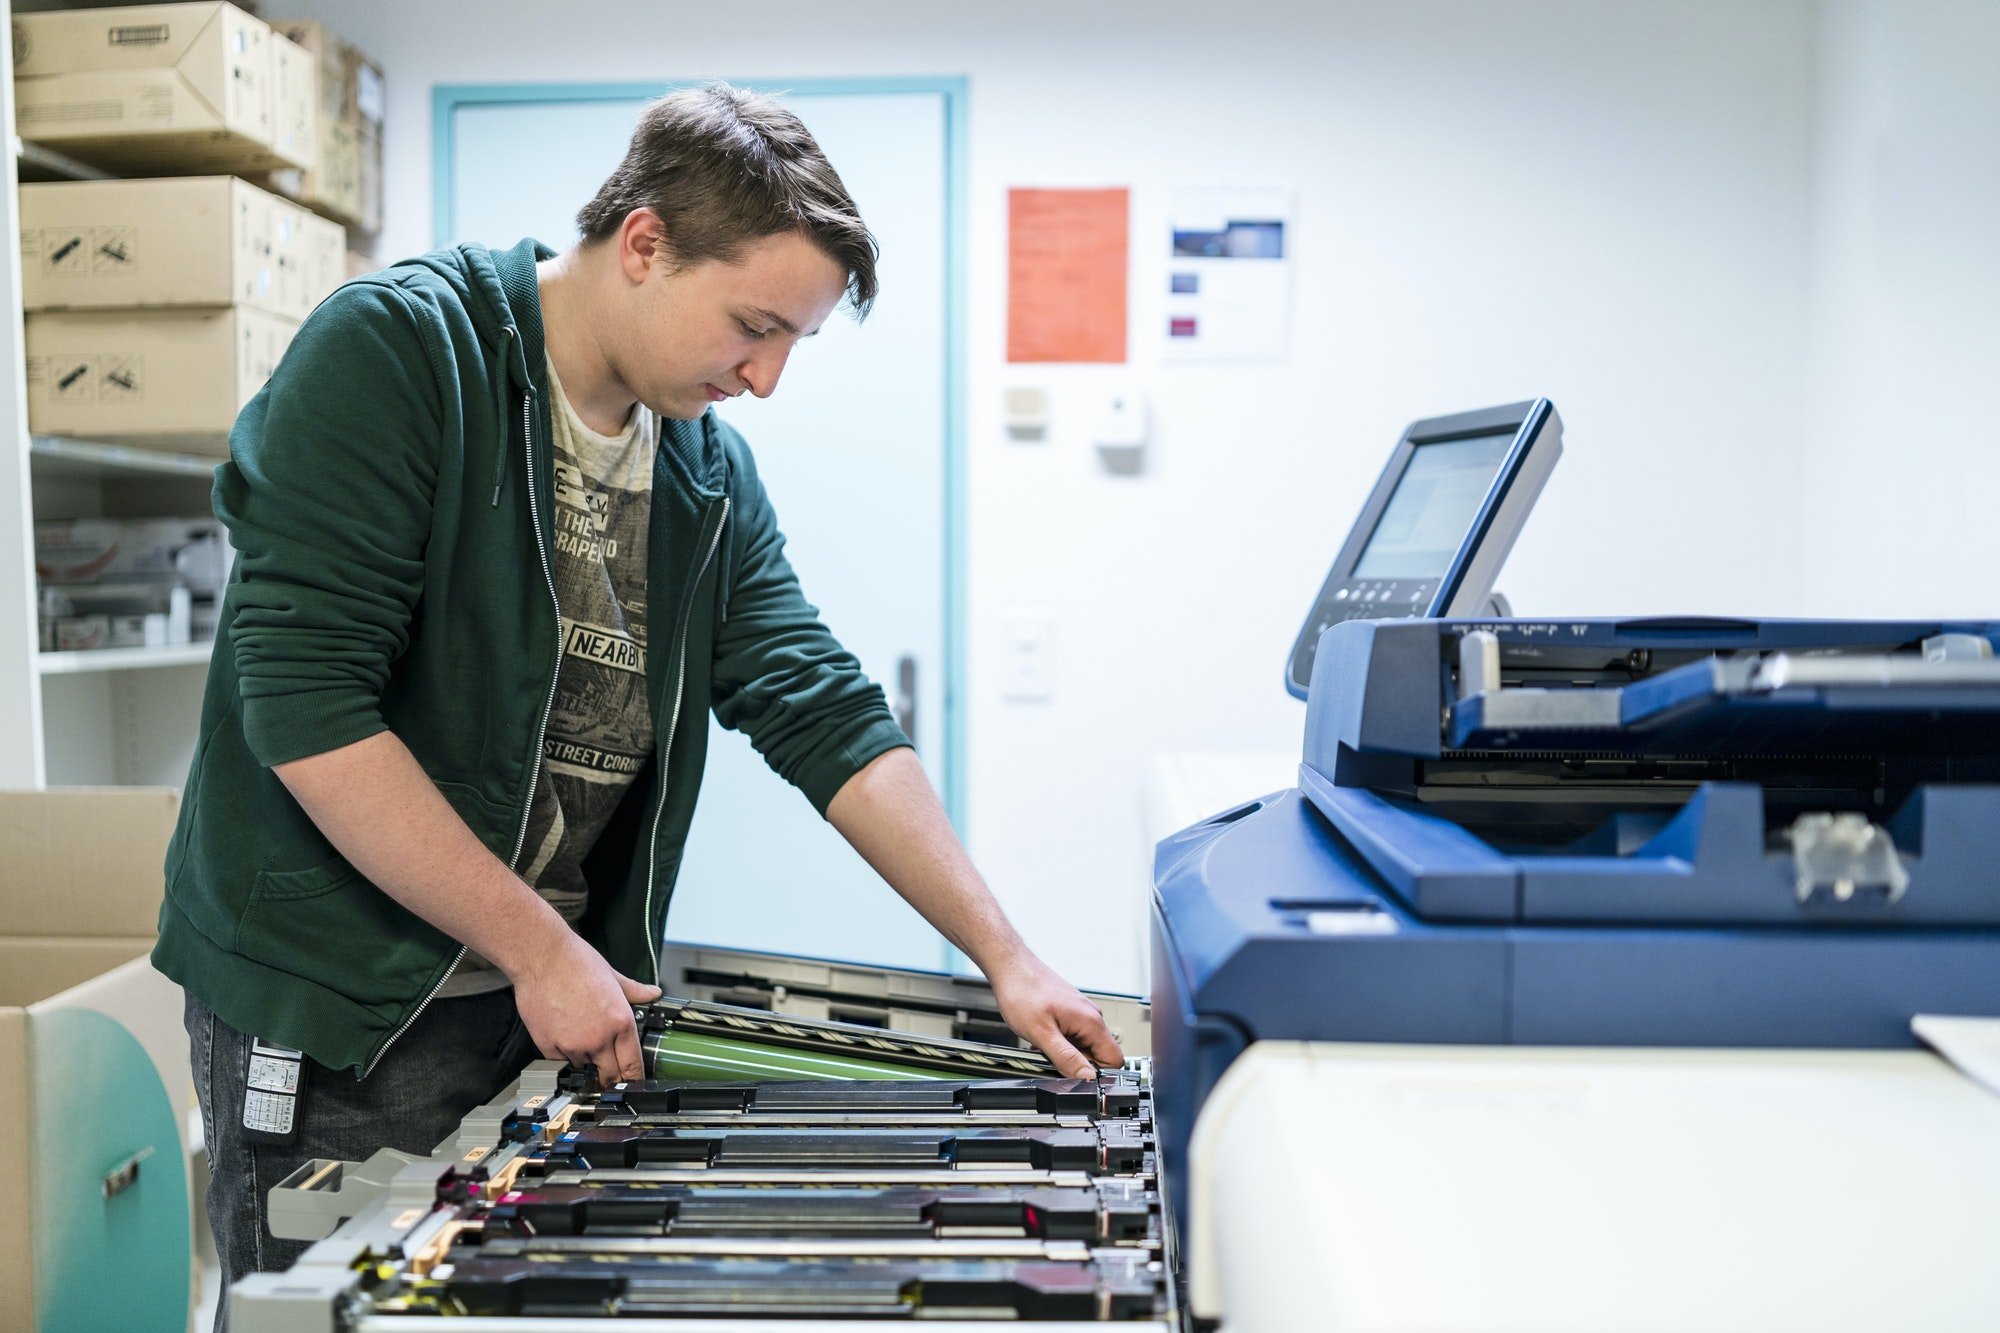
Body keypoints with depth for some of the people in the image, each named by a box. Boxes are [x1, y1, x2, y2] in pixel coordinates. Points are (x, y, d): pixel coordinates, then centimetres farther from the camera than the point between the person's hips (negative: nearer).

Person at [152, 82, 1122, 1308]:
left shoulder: (712, 472, 3)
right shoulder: (393, 353, -15)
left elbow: (828, 718, 1)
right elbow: (306, 705, -21)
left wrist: (1005, 956, -4)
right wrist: (539, 948, -18)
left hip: (562, 994, 5)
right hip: (337, 1000, -5)